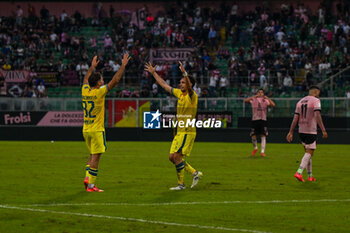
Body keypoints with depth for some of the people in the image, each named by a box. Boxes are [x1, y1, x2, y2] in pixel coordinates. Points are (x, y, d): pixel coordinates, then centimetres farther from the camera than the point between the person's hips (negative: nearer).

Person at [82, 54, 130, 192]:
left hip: (86, 129, 7)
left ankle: (87, 178, 6)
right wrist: (123, 66, -6)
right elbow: (115, 80, -13)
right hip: (97, 130, -7)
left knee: (93, 155, 19)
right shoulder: (99, 93, -14)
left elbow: (86, 79, 26)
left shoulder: (85, 91, 3)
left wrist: (92, 67, 36)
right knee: (95, 157, -4)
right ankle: (91, 185, -6)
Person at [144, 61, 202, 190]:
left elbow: (189, 87, -35)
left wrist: (184, 73, -49)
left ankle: (181, 184, -2)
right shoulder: (179, 93, 12)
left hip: (188, 132, -9)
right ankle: (194, 173, 15)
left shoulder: (192, 96, -12)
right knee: (172, 157, 6)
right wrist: (154, 73, 24)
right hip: (179, 132, 9)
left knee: (177, 156, -11)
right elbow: (164, 85, 22)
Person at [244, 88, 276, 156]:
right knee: (253, 136, -3)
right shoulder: (253, 100, 7)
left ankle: (262, 151, -6)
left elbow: (273, 105, -8)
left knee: (263, 136, -7)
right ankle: (255, 148, 23)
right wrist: (254, 96, -11)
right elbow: (246, 100, -11)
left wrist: (267, 97, -7)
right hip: (255, 120, 0)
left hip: (263, 120, 0)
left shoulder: (265, 100, 7)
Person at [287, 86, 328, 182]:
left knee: (308, 152, 15)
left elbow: (295, 118, 10)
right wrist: (323, 130, -18)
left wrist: (291, 132, 10)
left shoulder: (300, 102, 14)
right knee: (309, 152, -6)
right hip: (311, 131, -7)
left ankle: (310, 176, 16)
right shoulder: (315, 100, -5)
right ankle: (299, 172, -21)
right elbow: (317, 116, -17)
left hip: (301, 131, 7)